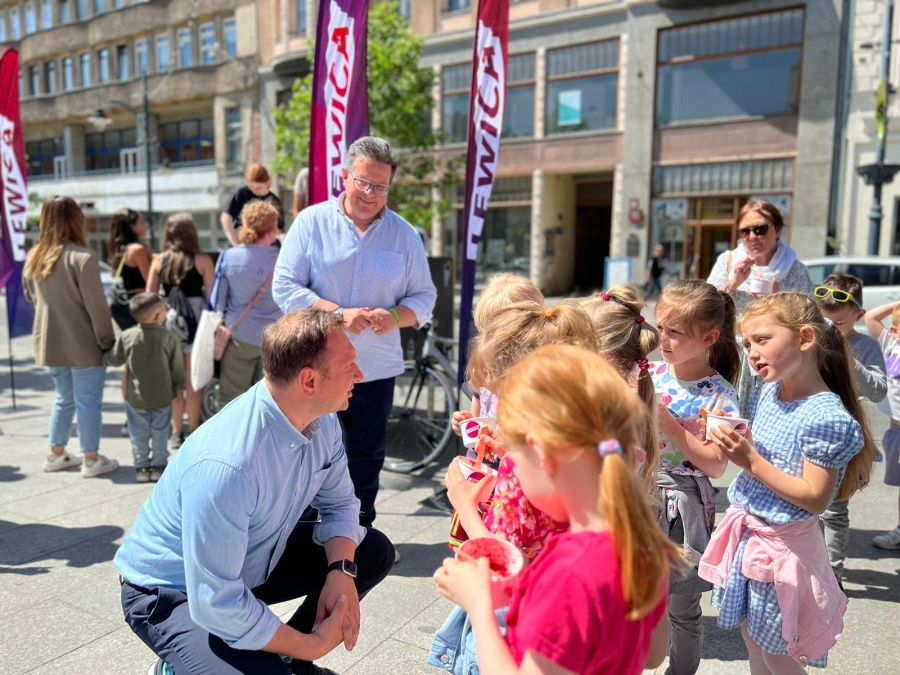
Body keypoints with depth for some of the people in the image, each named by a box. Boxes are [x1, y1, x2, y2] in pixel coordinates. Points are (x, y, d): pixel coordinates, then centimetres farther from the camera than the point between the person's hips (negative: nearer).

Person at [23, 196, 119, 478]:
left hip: (50, 342, 7)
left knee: (64, 398, 20)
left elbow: (31, 297, 16)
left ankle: (56, 454, 29)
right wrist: (107, 340, -9)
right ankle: (91, 459, 12)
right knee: (88, 401, 4)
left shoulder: (34, 257, 4)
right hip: (83, 344, -7)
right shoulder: (81, 257, -18)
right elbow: (96, 305, -17)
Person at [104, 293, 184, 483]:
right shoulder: (170, 338, -15)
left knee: (139, 434, 14)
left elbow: (115, 359, 4)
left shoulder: (127, 336, -11)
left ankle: (141, 467, 20)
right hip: (162, 398, -1)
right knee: (160, 433, 13)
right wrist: (178, 387, 8)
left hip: (136, 398, 1)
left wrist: (103, 358, 26)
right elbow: (177, 368, -7)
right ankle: (159, 466, 19)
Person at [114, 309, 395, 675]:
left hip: (253, 561, 7)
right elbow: (216, 604, -33)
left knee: (375, 552, -1)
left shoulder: (322, 419, -14)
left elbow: (338, 502, -1)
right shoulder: (225, 466, -38)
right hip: (171, 593, -7)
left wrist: (342, 571, -21)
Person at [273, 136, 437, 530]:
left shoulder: (404, 235, 5)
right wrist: (338, 313, -18)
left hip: (376, 369, 2)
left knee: (367, 460, 14)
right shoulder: (311, 222, -1)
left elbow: (424, 296, 7)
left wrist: (394, 316, -15)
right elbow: (284, 287, -6)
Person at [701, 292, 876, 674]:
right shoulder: (767, 393, 1)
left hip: (782, 544, -7)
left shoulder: (826, 417, -21)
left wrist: (751, 461, -27)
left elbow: (815, 499, -21)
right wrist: (733, 443, -6)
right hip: (746, 532, 7)